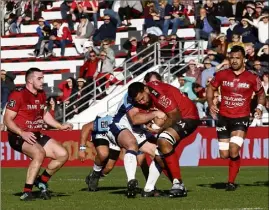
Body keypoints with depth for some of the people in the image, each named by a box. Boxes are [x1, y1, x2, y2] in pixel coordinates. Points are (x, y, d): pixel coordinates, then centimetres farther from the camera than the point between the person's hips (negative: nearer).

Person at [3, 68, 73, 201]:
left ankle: (42, 181, 16)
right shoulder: (18, 95, -14)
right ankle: (27, 192, -29)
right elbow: (7, 119, -16)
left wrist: (61, 126, 18)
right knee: (39, 153, -35)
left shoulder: (41, 95, 12)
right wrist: (22, 133, -28)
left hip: (36, 136, 8)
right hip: (19, 137, -8)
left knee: (63, 155, -2)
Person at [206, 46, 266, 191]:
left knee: (234, 150, -20)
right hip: (223, 117, 2)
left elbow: (261, 93, 13)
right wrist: (210, 103, -1)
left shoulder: (252, 78, -2)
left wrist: (260, 106, -5)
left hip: (241, 118, -2)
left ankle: (231, 182, -7)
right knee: (224, 155, 3)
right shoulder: (221, 75, 0)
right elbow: (211, 88, 15)